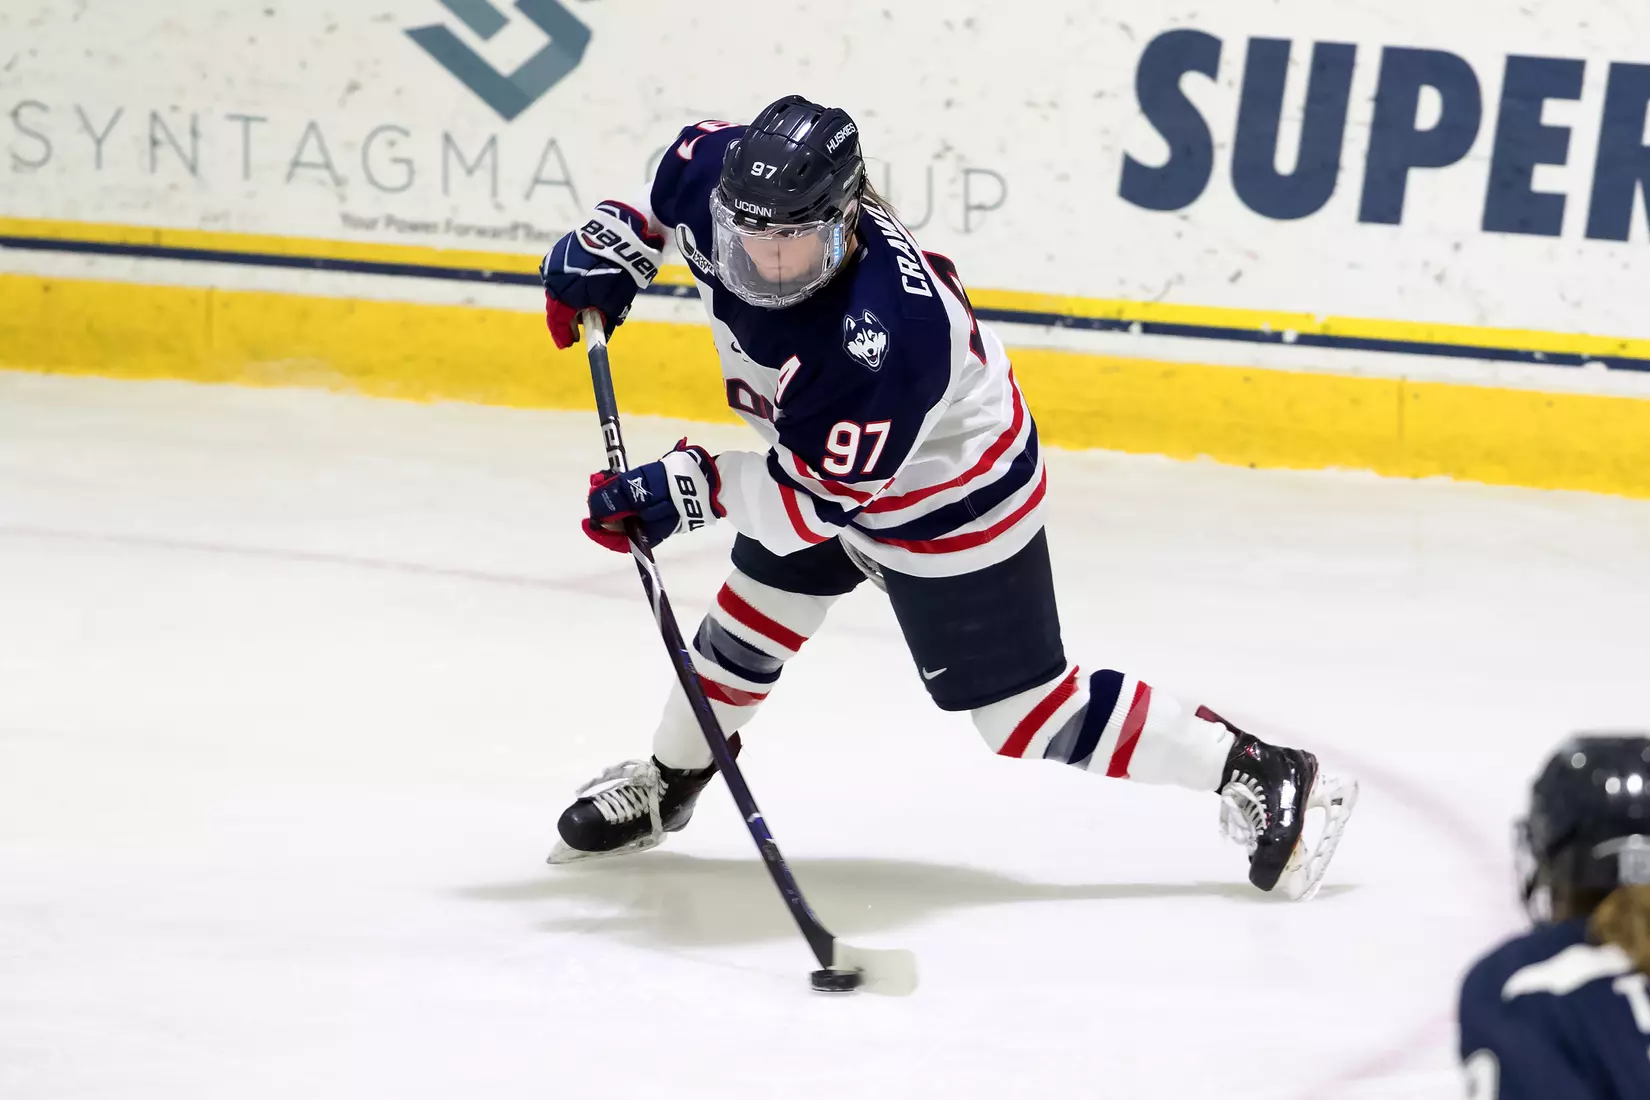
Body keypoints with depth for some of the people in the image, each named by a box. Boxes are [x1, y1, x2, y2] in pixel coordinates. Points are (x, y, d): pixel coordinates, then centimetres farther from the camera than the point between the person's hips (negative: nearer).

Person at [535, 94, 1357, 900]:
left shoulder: (887, 333, -43)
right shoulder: (722, 176, -23)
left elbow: (826, 495, -33)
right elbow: (678, 170, 4)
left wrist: (690, 489, -33)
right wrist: (611, 242, -7)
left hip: (952, 503, -8)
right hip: (816, 451, 8)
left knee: (1024, 715, -2)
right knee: (751, 613, 20)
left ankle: (1258, 775, 6)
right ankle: (667, 783, 44)